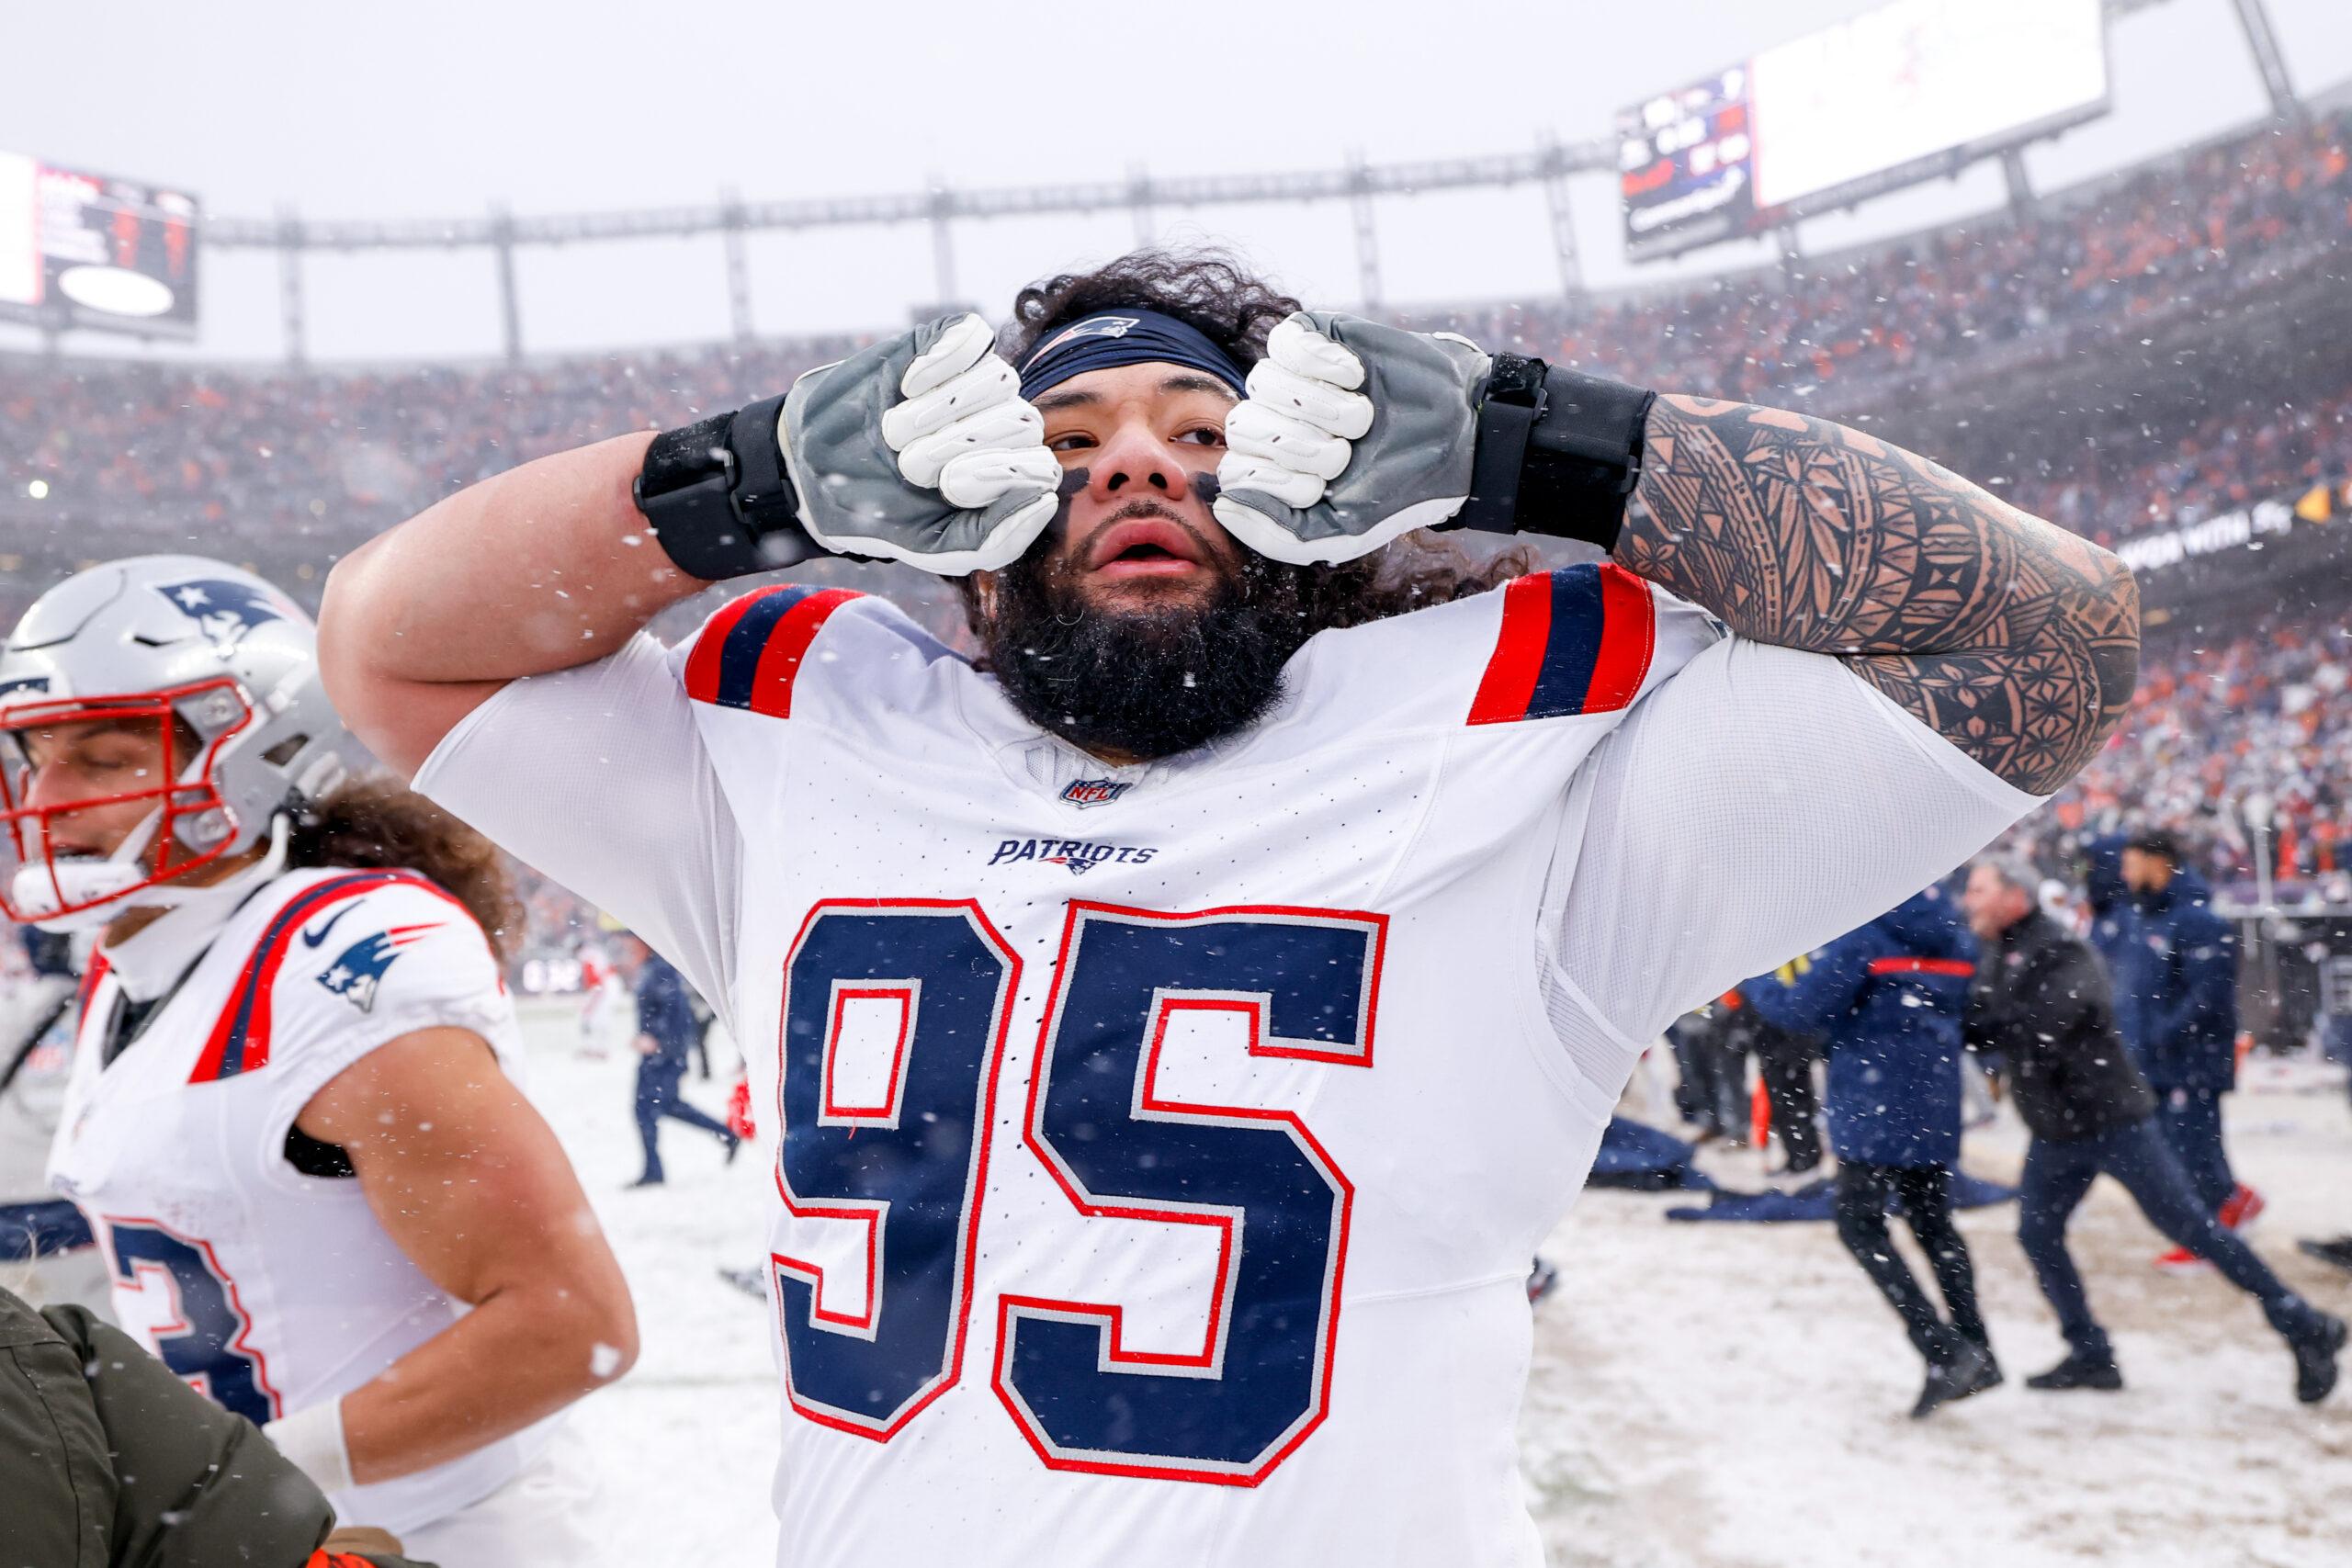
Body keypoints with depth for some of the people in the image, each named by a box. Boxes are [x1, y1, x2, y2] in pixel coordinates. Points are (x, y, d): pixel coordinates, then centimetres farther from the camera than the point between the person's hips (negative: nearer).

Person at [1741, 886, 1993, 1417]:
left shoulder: (1862, 938, -15)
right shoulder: (1955, 941, 9)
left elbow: (1806, 1010, -15)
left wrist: (1751, 984, 3)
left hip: (1874, 1109, -7)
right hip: (1933, 1110, 7)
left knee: (1861, 1227, 3)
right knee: (1934, 1225, 18)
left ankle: (1942, 1352, -8)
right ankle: (1977, 1355, 17)